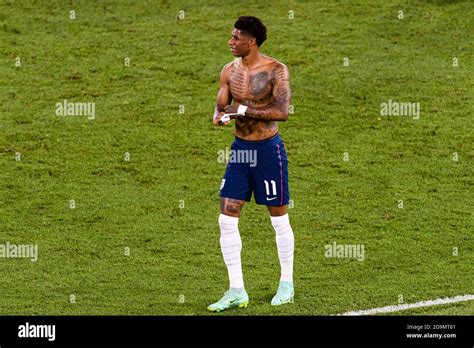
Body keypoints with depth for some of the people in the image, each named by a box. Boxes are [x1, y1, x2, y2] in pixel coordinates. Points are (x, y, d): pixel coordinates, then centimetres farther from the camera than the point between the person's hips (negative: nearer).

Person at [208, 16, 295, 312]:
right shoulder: (230, 71, 5)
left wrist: (243, 110, -24)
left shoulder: (276, 71, -13)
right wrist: (219, 117, -15)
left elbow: (282, 112, -22)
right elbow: (220, 107, 9)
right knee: (227, 219, -2)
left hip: (268, 149, -5)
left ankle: (287, 284, 22)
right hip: (239, 148, 6)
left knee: (279, 218, 6)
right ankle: (237, 291, 3)